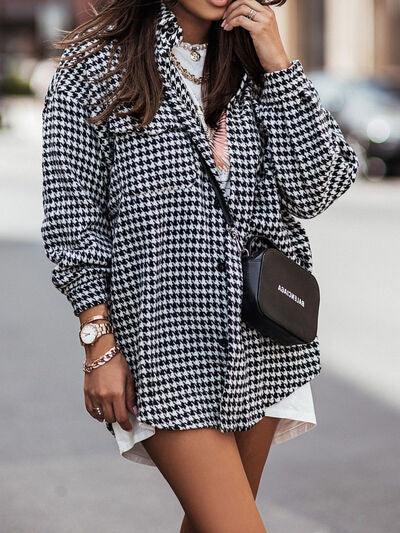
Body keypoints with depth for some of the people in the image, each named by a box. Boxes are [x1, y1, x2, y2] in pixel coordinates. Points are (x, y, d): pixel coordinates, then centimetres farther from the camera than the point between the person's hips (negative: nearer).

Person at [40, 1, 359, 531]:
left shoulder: (257, 63, 12)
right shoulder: (94, 66, 0)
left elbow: (314, 191, 1)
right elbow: (72, 217, -2)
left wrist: (278, 64, -4)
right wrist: (99, 343, -8)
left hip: (264, 342, 5)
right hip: (167, 343, -4)